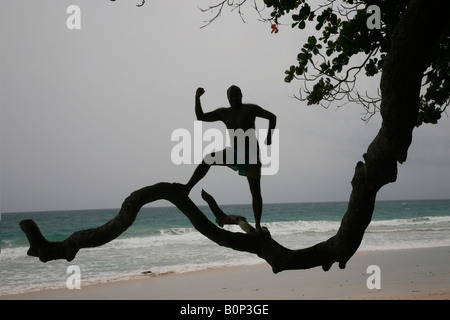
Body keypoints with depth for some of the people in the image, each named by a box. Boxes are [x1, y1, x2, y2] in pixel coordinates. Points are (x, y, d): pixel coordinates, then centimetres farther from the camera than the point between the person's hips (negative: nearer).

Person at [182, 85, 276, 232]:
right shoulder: (224, 113, 8)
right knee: (208, 159, -20)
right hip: (233, 153, 4)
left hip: (251, 153, -3)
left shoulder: (250, 109, -3)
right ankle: (187, 188, -19)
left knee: (255, 191, -5)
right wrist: (197, 98, -3)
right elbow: (201, 117, 8)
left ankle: (257, 225, 0)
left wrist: (269, 136, -14)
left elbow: (272, 117, -3)